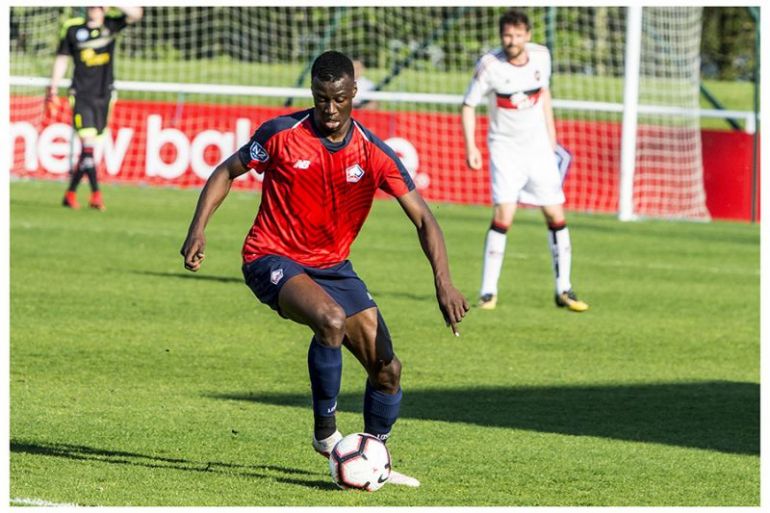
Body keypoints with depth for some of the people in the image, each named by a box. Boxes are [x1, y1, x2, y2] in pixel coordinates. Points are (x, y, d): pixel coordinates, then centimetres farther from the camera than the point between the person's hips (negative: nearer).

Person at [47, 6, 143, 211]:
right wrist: (52, 90, 6)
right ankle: (95, 194, -16)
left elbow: (136, 13, -10)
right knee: (88, 143, -15)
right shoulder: (73, 28, 0)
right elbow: (62, 59, 8)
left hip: (103, 96, 2)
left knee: (89, 149, 6)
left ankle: (71, 193, 18)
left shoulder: (111, 25, 3)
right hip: (81, 96, -2)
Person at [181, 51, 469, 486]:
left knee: (388, 369, 0)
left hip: (333, 266, 4)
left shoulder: (374, 154, -9)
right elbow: (227, 172, 2)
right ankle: (326, 431, -16)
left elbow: (422, 218, -10)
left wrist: (443, 282, -23)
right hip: (273, 260, -4)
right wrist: (198, 229, -11)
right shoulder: (281, 135, -13)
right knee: (331, 319, -35)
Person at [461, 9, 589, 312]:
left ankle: (563, 290, 15)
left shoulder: (541, 57, -5)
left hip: (539, 148, 4)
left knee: (556, 217, 3)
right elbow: (468, 105, -7)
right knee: (503, 217, -18)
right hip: (505, 148, -4)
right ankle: (488, 292, -10)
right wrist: (470, 147, -18)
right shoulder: (490, 65, -16)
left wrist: (552, 136, 14)